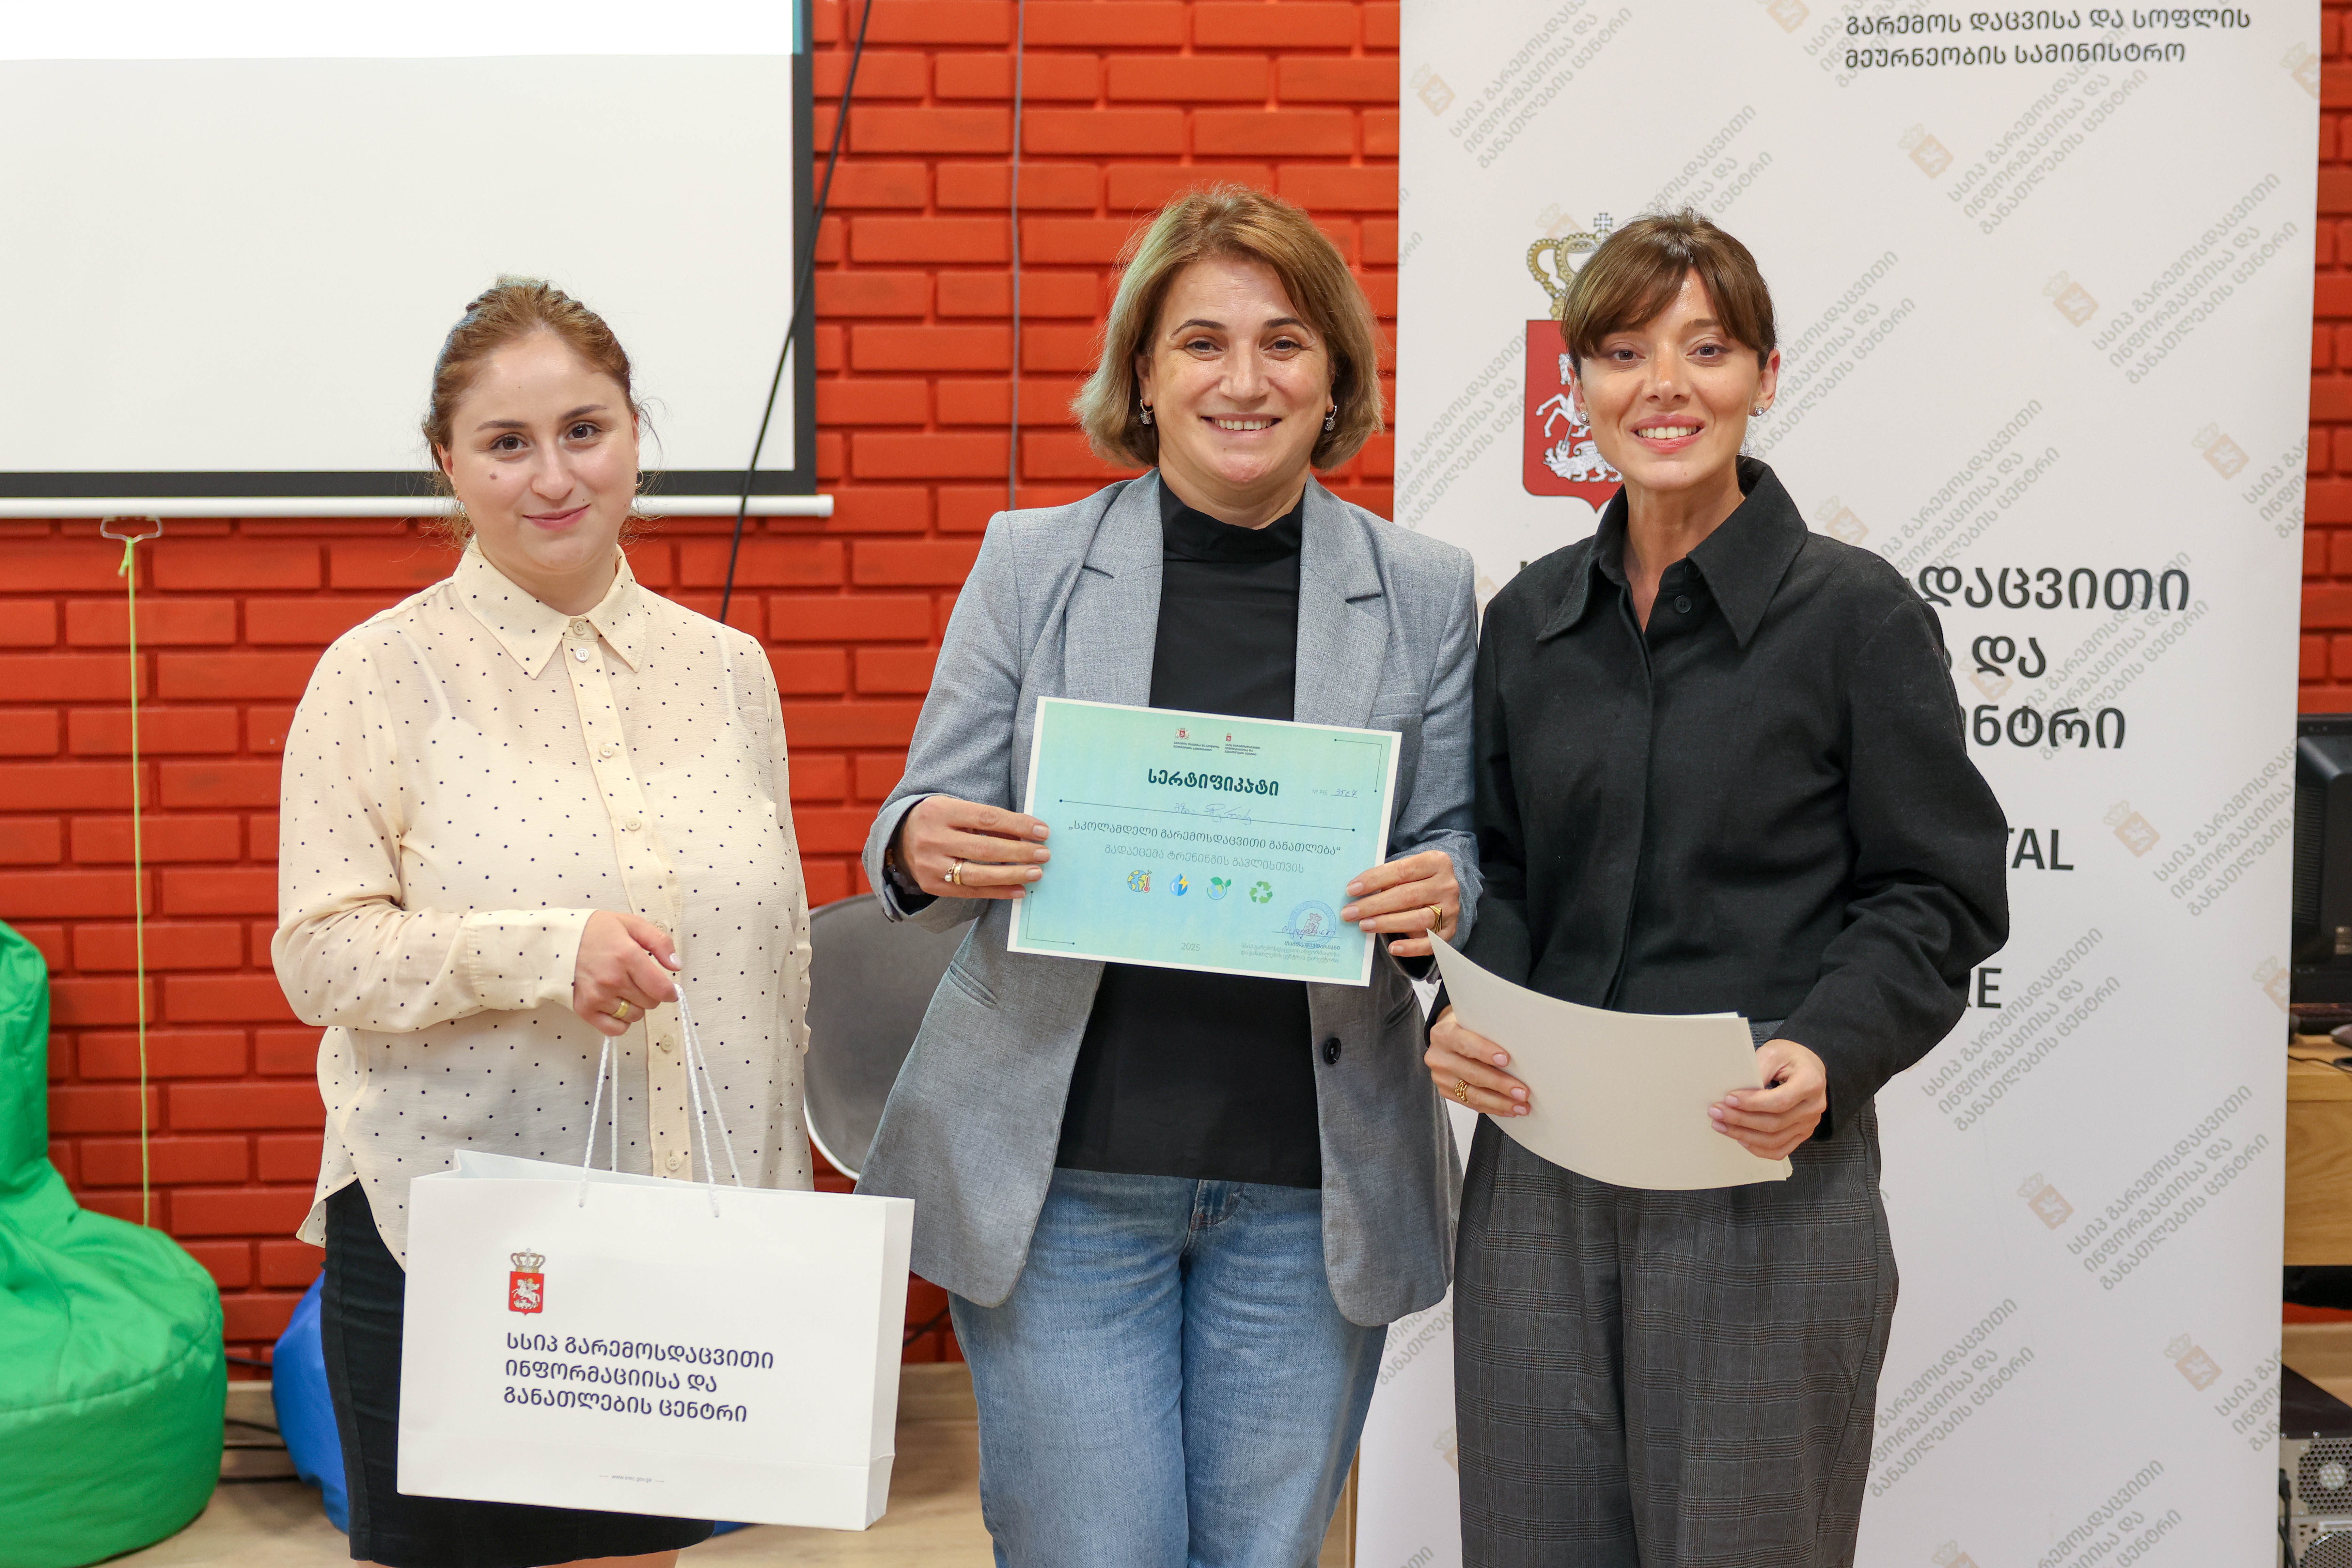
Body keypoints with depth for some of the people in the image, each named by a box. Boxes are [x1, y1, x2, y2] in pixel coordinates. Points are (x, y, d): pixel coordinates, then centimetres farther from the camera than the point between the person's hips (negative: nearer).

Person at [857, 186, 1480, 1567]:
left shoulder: (1427, 592, 4)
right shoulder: (1031, 560, 2)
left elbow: (1459, 860, 8)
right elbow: (918, 843, 4)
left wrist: (1441, 897, -16)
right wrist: (926, 849, -20)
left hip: (1310, 1192, 1)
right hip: (1060, 1177, -1)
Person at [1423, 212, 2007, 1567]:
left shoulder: (1856, 611, -4)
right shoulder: (1531, 618, 9)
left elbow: (1940, 895, -3)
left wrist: (1829, 1053, -19)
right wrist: (1463, 1015, -4)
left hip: (1764, 1176, -4)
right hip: (1540, 1165, 4)